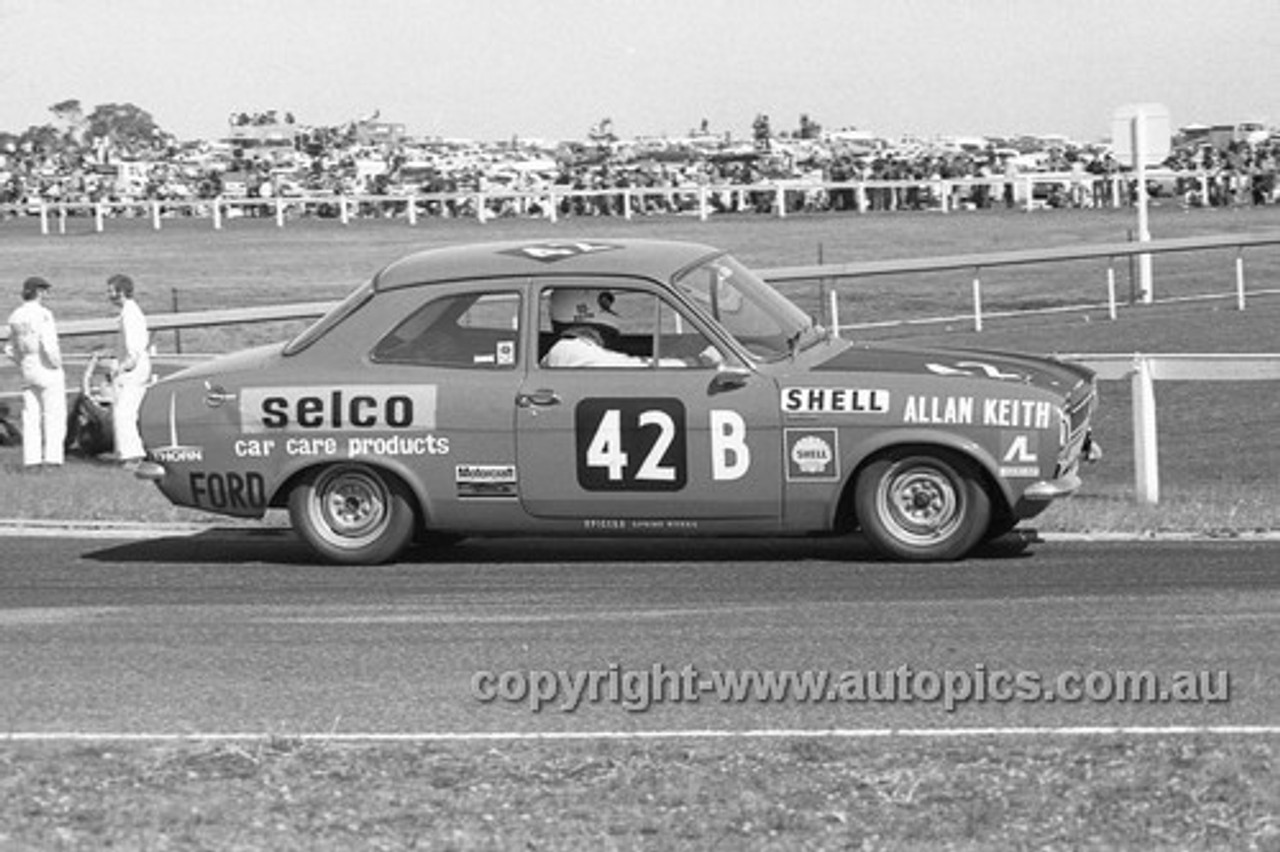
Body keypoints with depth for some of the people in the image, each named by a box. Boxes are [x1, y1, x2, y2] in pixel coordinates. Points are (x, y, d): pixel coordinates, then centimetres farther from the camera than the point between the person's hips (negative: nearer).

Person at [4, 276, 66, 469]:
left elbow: (11, 349, 12)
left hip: (28, 372, 6)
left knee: (31, 417, 9)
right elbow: (49, 346, -24)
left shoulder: (16, 317, 6)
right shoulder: (43, 314, -15)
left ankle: (31, 459, 5)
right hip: (48, 371, -6)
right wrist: (56, 364, -10)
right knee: (54, 415, 1)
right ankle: (52, 456, -3)